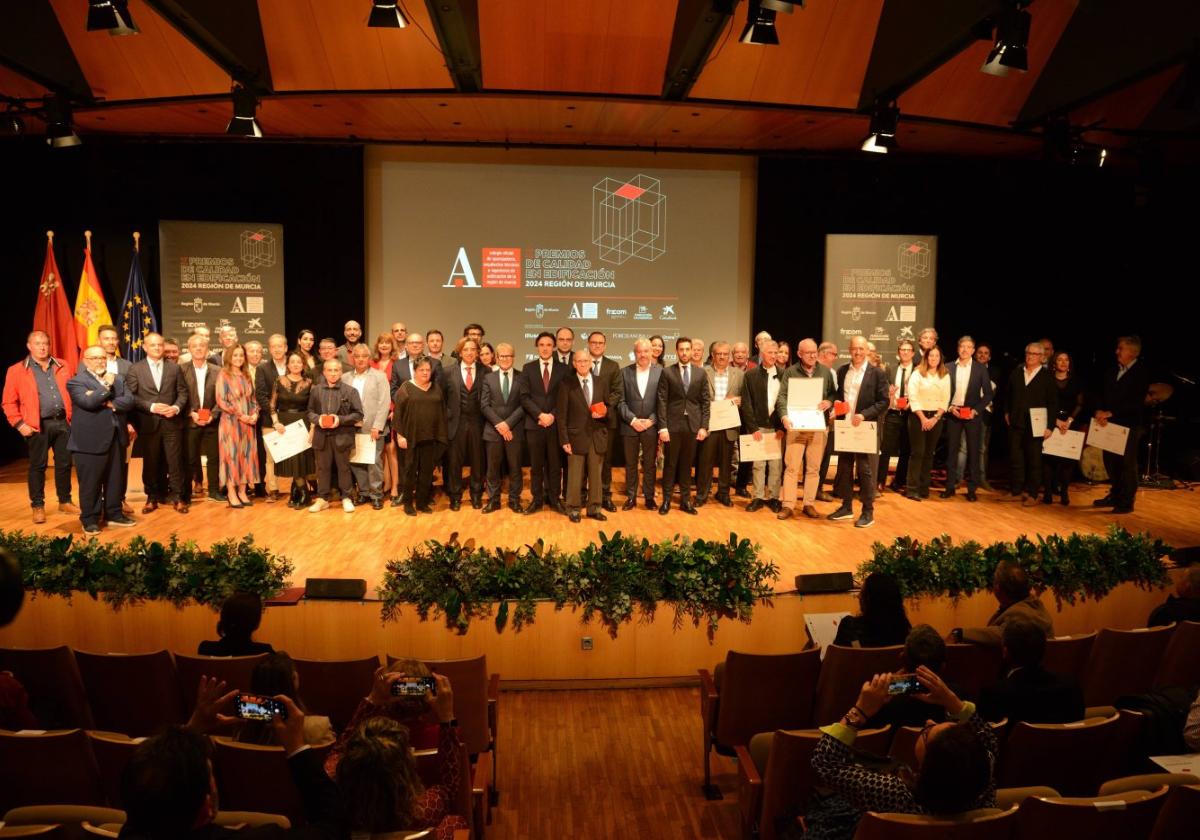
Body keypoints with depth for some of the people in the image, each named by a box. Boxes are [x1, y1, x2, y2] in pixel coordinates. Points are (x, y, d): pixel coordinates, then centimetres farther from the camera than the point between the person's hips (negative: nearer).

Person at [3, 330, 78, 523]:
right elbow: (9, 402, 1)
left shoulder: (61, 366, 11)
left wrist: (74, 417, 5)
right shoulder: (16, 370, 1)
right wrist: (19, 424, -8)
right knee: (38, 466, 3)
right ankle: (38, 506, 13)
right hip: (38, 426, -3)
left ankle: (65, 502, 21)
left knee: (64, 463, 9)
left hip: (63, 422, 3)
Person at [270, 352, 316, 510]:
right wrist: (276, 422, -10)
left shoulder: (308, 383, 0)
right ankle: (301, 494, 16)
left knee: (301, 459, -2)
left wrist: (312, 428, -8)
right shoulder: (280, 381, 2)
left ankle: (302, 496, 11)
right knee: (290, 461, 4)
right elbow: (272, 405, 4)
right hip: (284, 425, 1)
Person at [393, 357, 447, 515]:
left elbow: (442, 412, 10)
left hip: (430, 437, 3)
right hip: (411, 437, -3)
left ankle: (422, 502, 16)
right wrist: (400, 435, -11)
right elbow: (398, 412, -5)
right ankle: (408, 503, 14)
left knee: (427, 471, 6)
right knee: (410, 470, 4)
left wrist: (442, 435, 5)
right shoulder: (406, 387, -2)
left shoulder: (436, 388, 9)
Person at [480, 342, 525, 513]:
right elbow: (484, 405, 0)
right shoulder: (488, 378, 7)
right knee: (493, 467, 6)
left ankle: (514, 500, 15)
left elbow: (524, 405, -3)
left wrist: (508, 423, -13)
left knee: (515, 467, 5)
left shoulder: (521, 378, 4)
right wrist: (498, 424, -11)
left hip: (514, 430, -1)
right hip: (493, 429, 1)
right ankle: (493, 500, 15)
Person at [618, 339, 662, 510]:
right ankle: (631, 497, 18)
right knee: (630, 464, 9)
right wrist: (632, 419, -11)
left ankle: (649, 497, 19)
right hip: (630, 426, 1)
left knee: (649, 464, 9)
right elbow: (621, 401, 0)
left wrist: (652, 420, -10)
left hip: (651, 426, -1)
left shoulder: (660, 372, -1)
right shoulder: (625, 372, 3)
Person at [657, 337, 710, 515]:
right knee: (670, 463, 4)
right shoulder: (667, 372, 0)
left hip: (692, 425, 2)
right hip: (673, 425, -2)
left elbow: (705, 402, 6)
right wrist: (662, 427, -10)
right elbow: (662, 402, -3)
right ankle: (666, 500, 13)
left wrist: (704, 426, -1)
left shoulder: (701, 373, 7)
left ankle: (685, 500, 17)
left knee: (687, 464, 9)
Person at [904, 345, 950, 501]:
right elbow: (913, 397, -8)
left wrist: (935, 418, -7)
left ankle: (924, 488, 12)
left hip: (936, 417, 3)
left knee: (929, 453, 6)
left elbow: (945, 400, 4)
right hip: (918, 416, -3)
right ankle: (912, 489, -5)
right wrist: (923, 418, -13)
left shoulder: (945, 376, 8)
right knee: (917, 452, -6)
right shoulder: (917, 374, -1)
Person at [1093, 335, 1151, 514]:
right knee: (1110, 461, 9)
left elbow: (1136, 401, -16)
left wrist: (1110, 413, -19)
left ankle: (1127, 502, 10)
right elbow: (1103, 394, 10)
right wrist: (1100, 411, -9)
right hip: (1111, 424, 6)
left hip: (1129, 425, -5)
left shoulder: (1142, 373, -8)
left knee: (1127, 464, 2)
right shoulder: (1112, 371, 11)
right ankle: (1114, 496, 24)